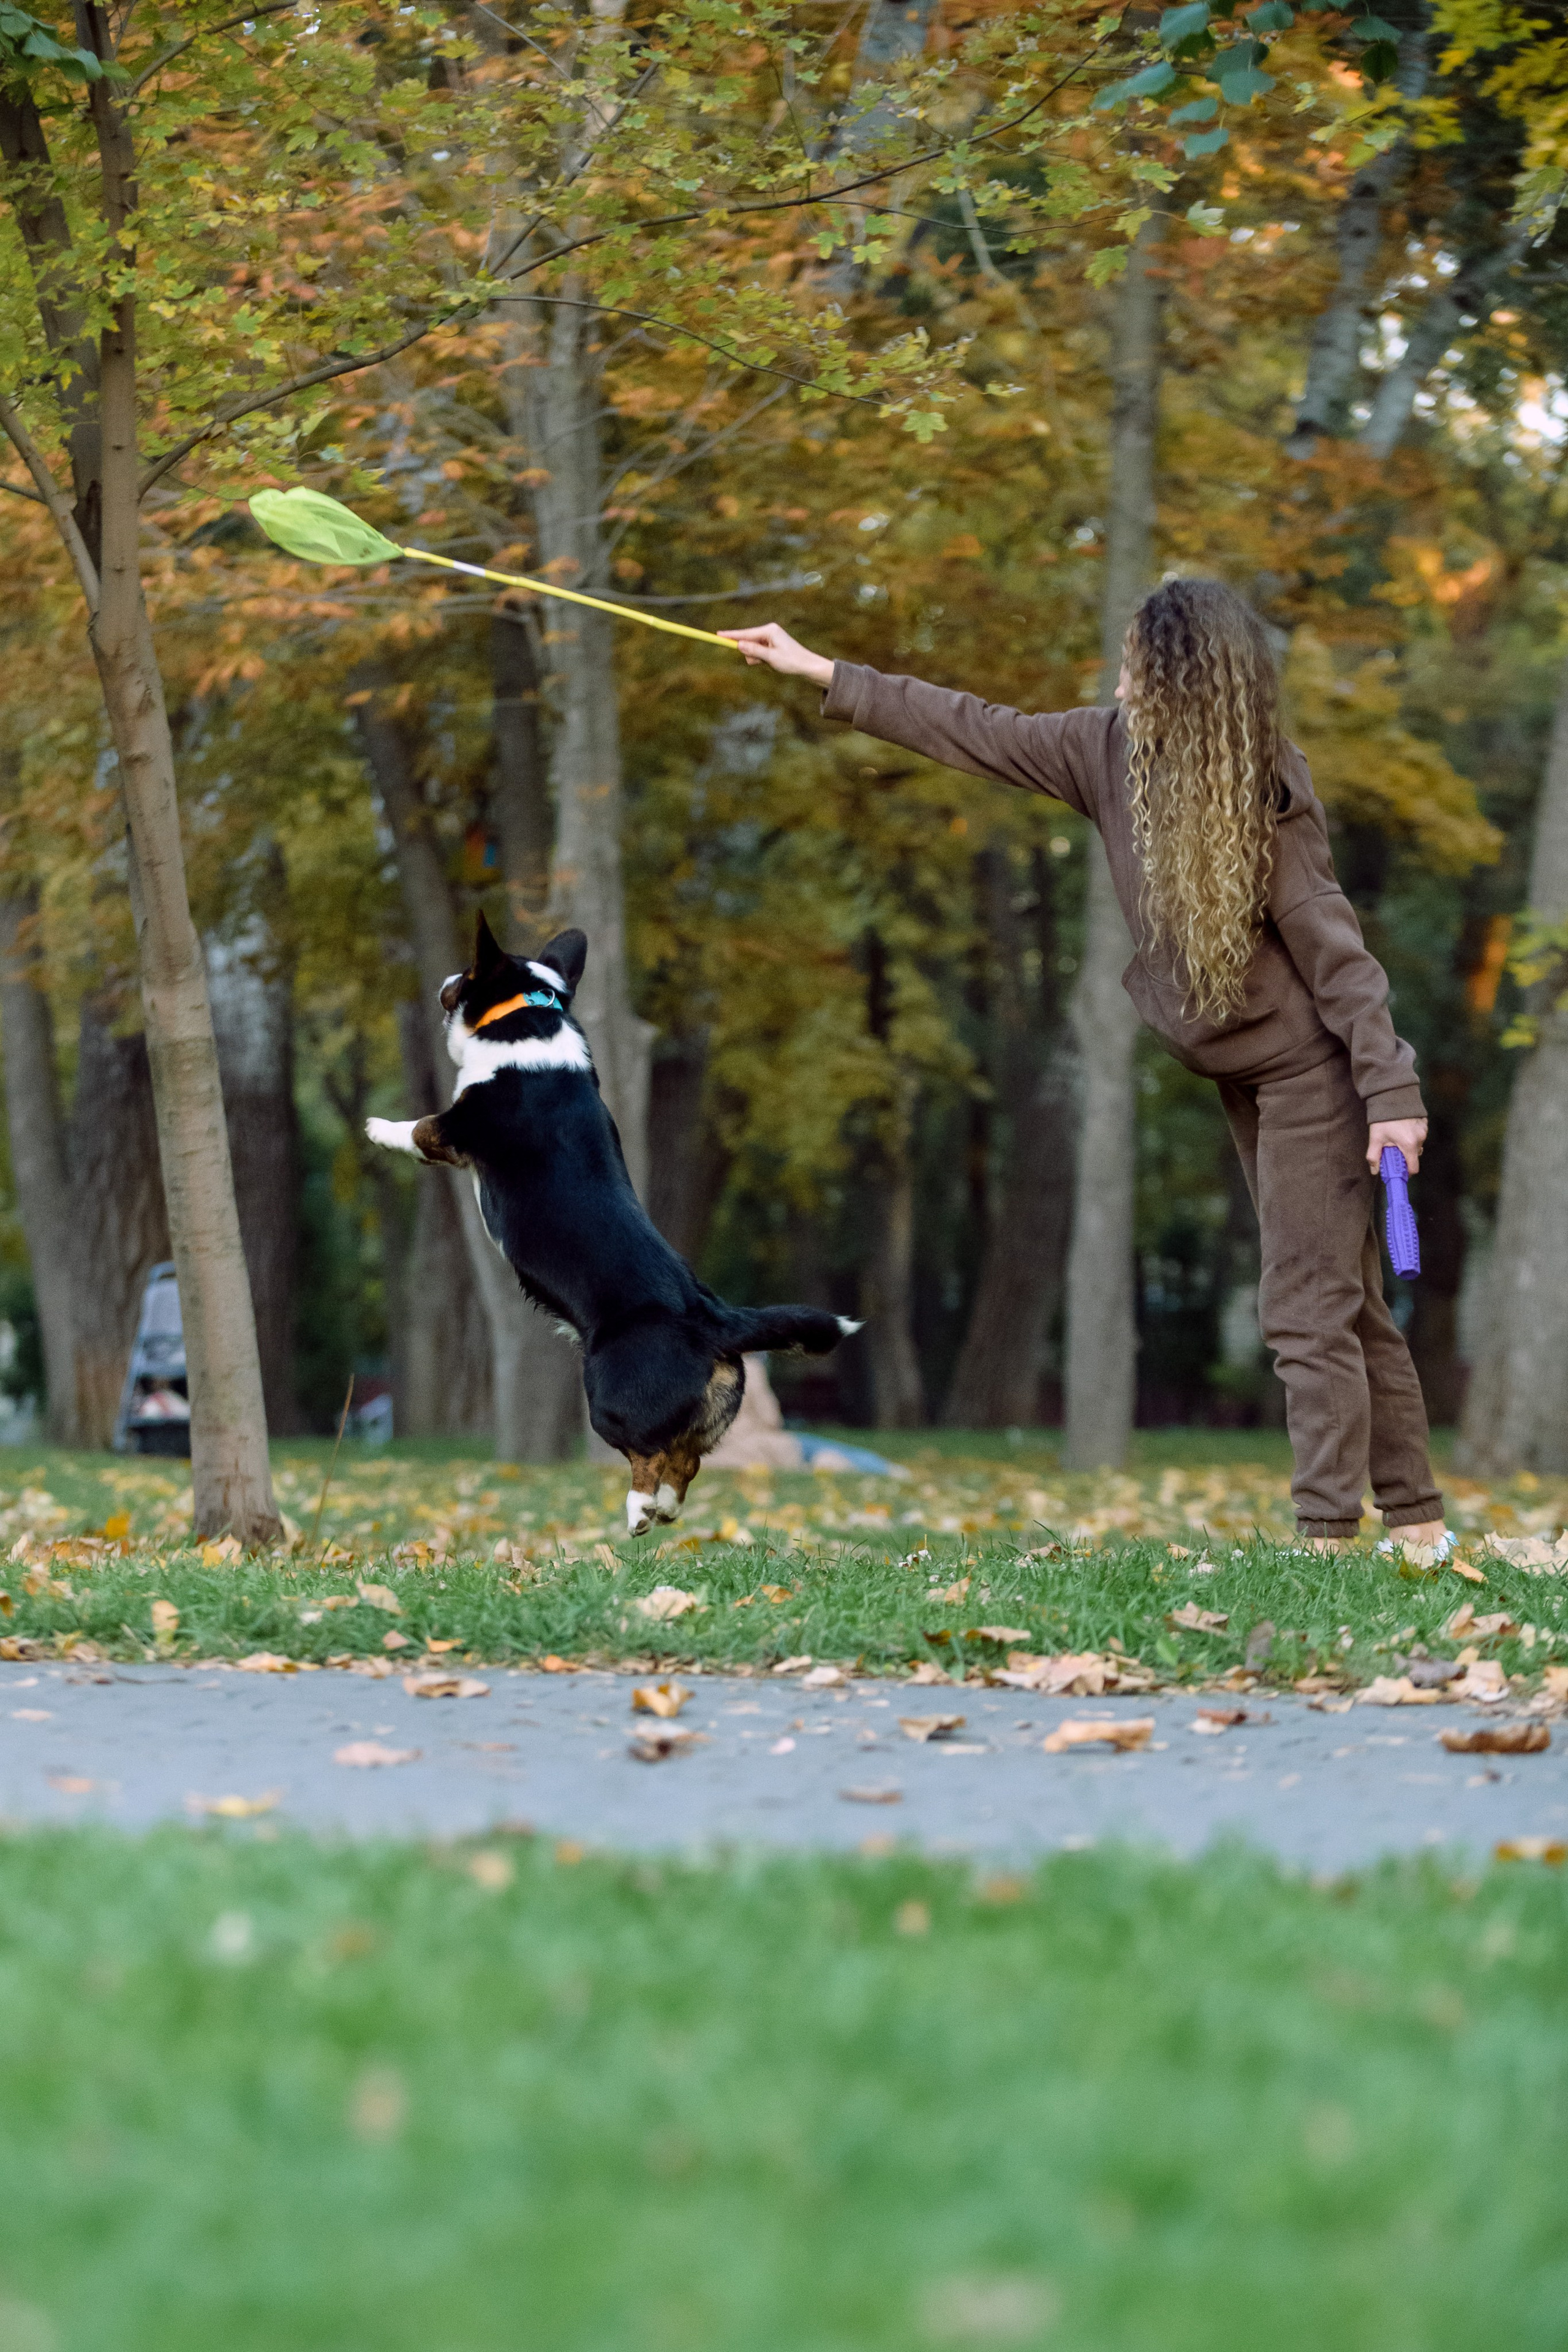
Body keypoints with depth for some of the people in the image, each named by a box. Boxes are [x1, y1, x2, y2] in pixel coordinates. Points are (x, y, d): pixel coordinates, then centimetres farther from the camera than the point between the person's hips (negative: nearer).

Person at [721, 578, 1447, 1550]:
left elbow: (1335, 949, -20)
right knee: (1347, 1301, 10)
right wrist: (824, 675, 9)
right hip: (1243, 1072, 8)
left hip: (1309, 1069, -8)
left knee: (1310, 1304, -10)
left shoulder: (1262, 800, -20)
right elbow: (981, 735, 7)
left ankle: (1327, 1532, -11)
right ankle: (1416, 1519, 14)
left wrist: (1392, 1091, -23)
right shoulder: (1113, 751, -1)